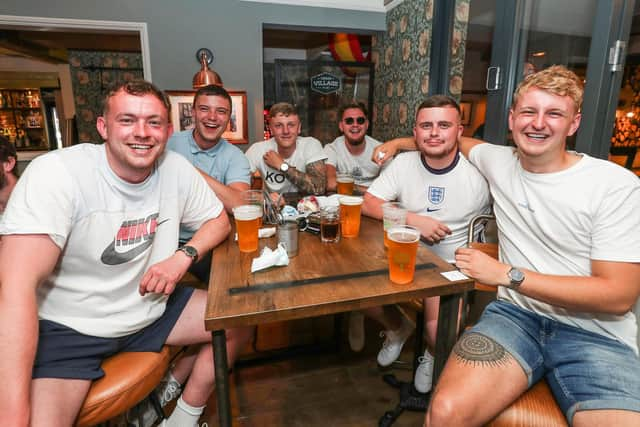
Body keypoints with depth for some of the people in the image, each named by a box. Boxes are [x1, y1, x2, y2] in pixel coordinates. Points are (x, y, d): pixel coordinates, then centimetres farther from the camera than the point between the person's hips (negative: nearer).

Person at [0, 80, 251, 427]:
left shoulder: (176, 168, -7)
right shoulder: (56, 173, -21)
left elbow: (218, 219, 6)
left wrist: (183, 256, -15)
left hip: (152, 308, 5)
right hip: (69, 326, -4)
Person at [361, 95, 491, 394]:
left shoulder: (477, 175, -10)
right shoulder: (403, 163, -4)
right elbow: (368, 204, -9)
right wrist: (415, 220, -20)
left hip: (452, 269, -2)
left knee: (439, 333, -24)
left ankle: (433, 355, 19)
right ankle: (398, 327, 20)